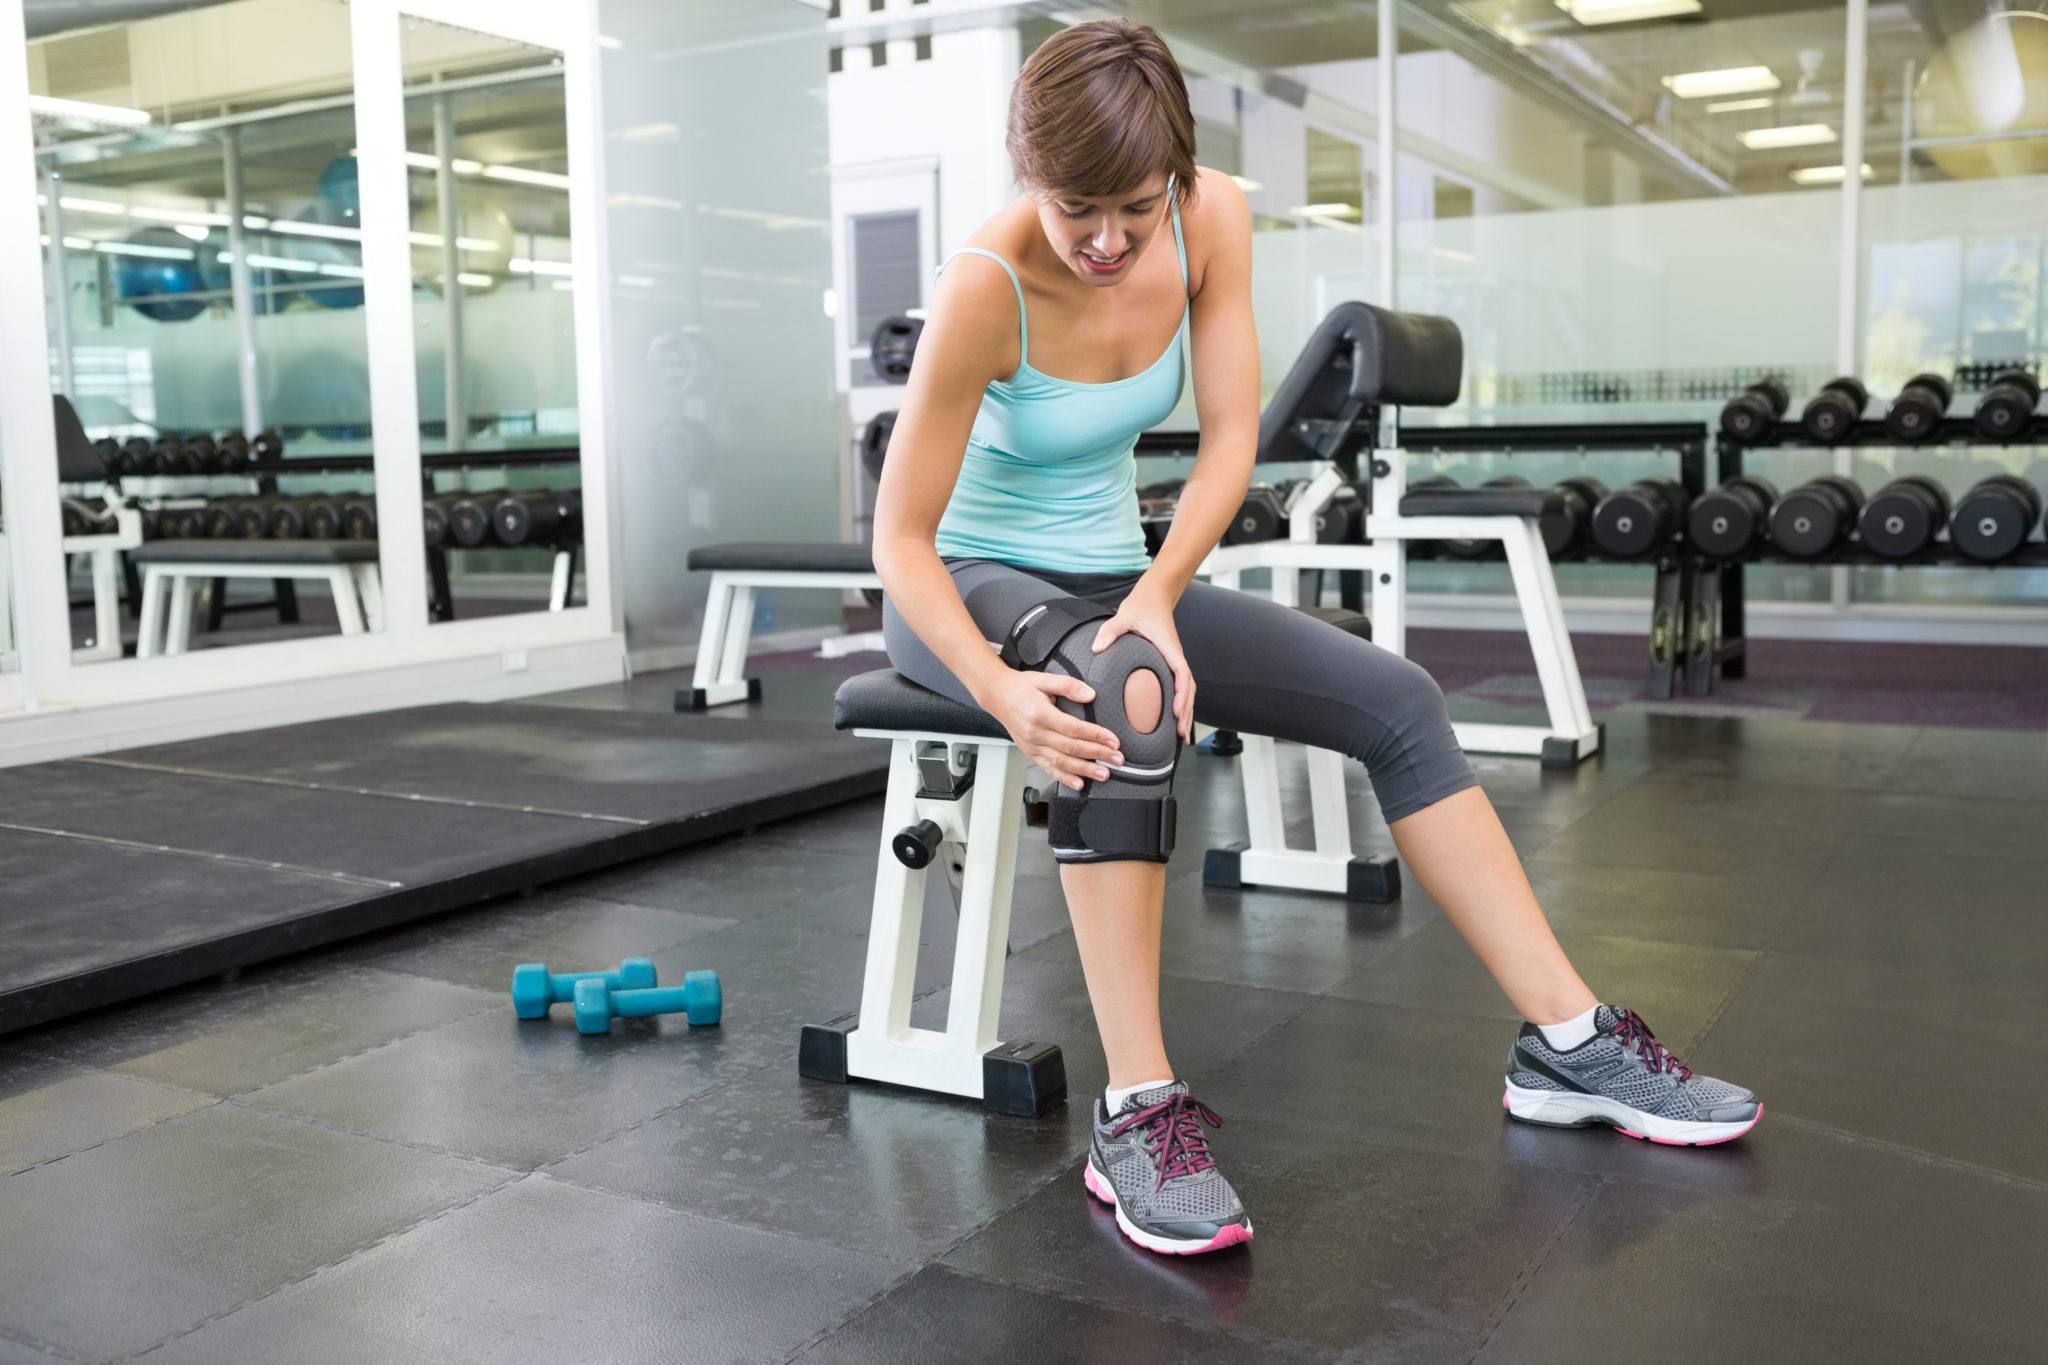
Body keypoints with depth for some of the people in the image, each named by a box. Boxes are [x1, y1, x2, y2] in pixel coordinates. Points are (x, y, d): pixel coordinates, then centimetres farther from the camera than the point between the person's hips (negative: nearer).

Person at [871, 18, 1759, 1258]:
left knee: (1394, 699, -9)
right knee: (1128, 699, -40)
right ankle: (1138, 1118, -36)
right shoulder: (988, 287, -26)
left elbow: (1230, 438, -10)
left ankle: (1568, 1044, -4)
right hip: (966, 587, -5)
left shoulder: (1213, 218, -12)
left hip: (1112, 577, 5)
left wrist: (1154, 598, -25)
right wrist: (1000, 691, -40)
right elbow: (901, 540, -24)